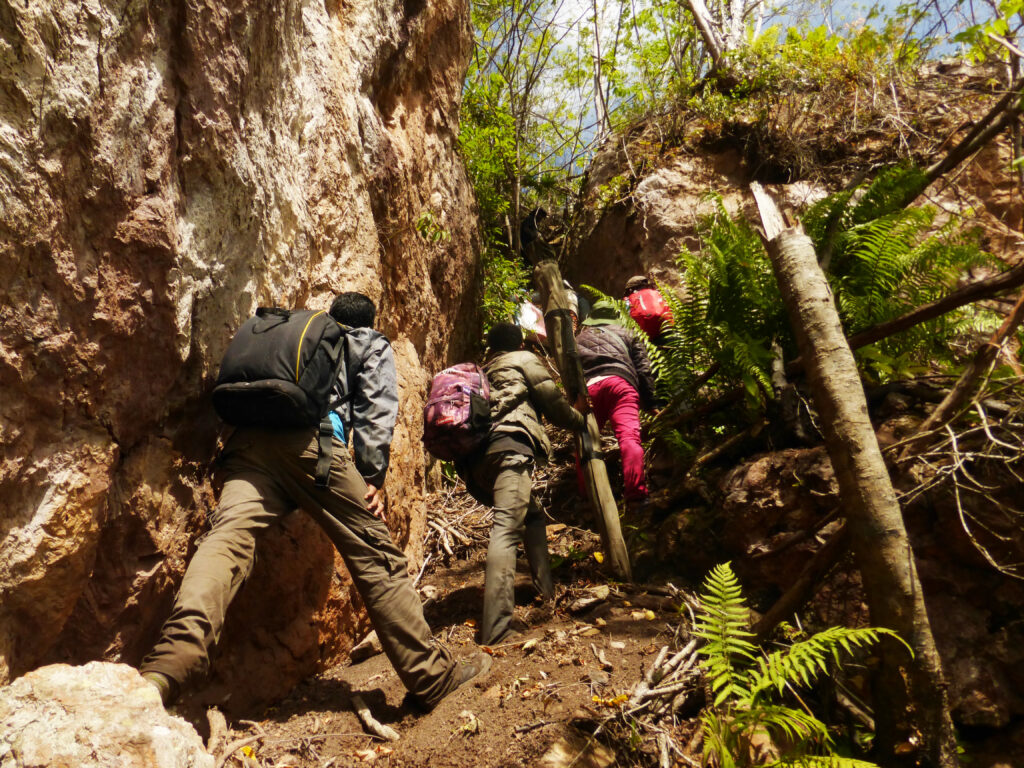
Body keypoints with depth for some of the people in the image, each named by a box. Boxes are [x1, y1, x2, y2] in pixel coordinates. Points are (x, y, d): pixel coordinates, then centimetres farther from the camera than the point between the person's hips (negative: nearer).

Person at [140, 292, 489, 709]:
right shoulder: (373, 345, 25)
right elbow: (376, 412, 8)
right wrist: (374, 475, 4)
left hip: (249, 440, 5)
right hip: (312, 442, -4)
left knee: (227, 538, -15)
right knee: (377, 557, 3)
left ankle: (170, 664, -41)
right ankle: (431, 675, 11)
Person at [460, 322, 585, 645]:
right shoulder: (524, 360, 18)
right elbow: (554, 404, 12)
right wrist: (580, 420, 29)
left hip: (475, 462, 7)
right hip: (510, 447, -7)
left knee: (533, 514, 24)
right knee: (506, 529, -18)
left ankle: (546, 590, 22)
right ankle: (496, 628, -29)